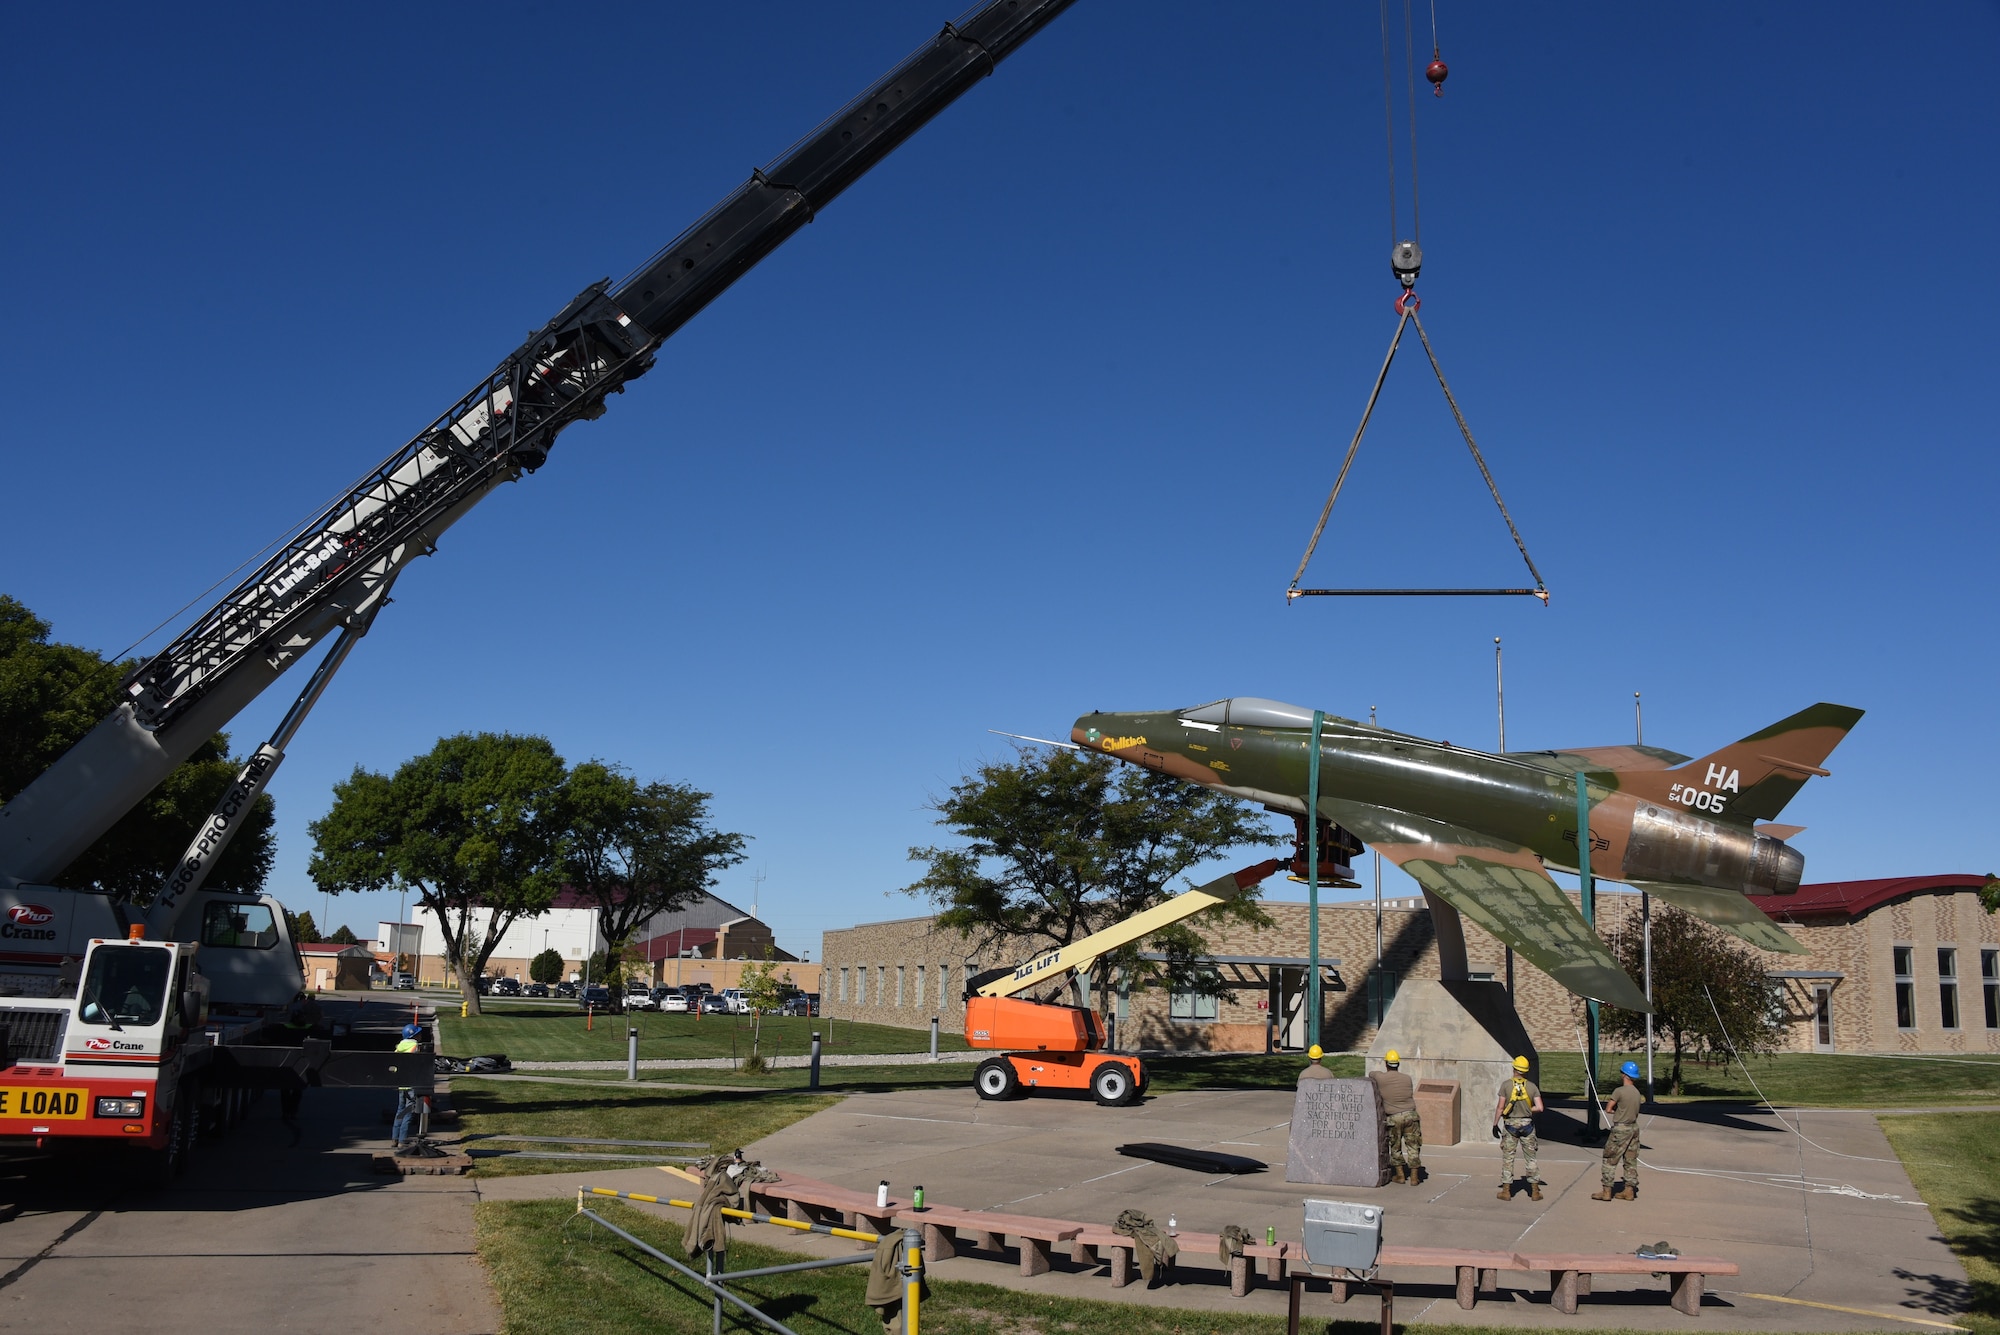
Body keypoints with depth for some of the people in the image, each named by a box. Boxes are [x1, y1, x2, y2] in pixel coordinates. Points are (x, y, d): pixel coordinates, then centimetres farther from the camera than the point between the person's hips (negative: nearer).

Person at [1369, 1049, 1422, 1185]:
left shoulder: (1380, 1078, -3)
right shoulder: (1407, 1079, 3)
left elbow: (1370, 1074, 17)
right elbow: (1410, 1095, 11)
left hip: (1393, 1118, -1)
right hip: (1410, 1115, 2)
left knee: (1395, 1147, 15)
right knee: (1413, 1146, 8)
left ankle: (1400, 1174, 17)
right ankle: (1414, 1176, 7)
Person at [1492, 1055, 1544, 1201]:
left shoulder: (1506, 1084, -7)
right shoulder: (1532, 1086, -2)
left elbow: (1500, 1107, -8)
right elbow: (1539, 1108, -8)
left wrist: (1495, 1124, 0)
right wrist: (1528, 1110, 10)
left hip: (1510, 1124, -2)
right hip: (1527, 1123, 2)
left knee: (1508, 1157, 5)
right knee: (1530, 1157, 10)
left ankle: (1506, 1190, 6)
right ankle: (1535, 1190, 12)